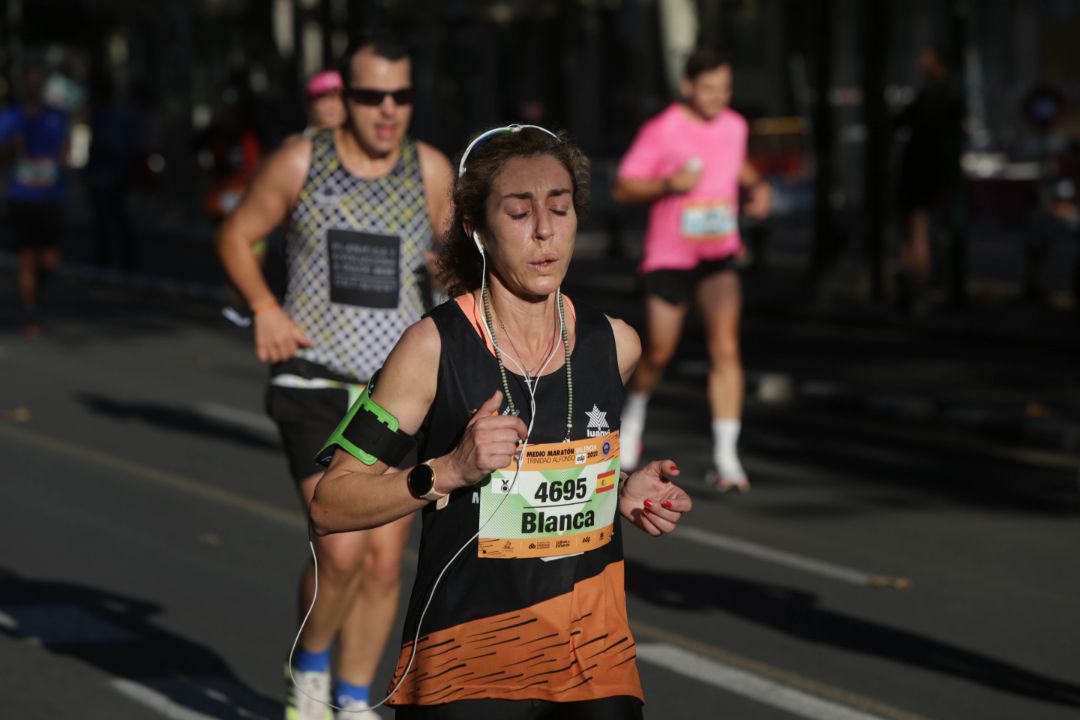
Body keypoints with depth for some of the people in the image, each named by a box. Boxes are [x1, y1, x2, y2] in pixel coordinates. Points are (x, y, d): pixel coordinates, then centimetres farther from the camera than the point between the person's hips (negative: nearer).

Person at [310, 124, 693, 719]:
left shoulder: (615, 344, 1)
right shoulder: (434, 345, -12)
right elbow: (329, 506, -12)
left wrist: (625, 496, 2)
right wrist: (448, 472, -23)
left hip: (597, 662, 4)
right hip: (465, 670, -4)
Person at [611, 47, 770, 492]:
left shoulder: (734, 126, 3)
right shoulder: (660, 131, -12)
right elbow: (623, 189, -9)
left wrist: (757, 185, 5)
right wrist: (669, 184, -25)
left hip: (719, 254, 3)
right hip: (668, 255, -3)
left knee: (725, 346, -14)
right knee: (659, 353, 7)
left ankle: (725, 458, -15)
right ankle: (635, 411, 41)